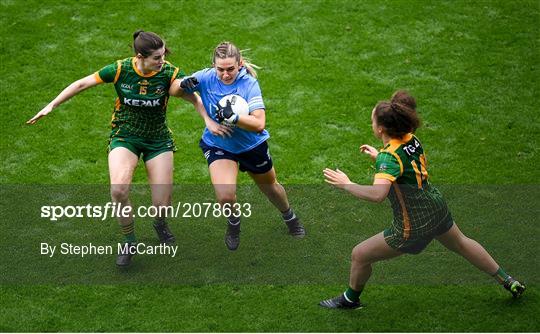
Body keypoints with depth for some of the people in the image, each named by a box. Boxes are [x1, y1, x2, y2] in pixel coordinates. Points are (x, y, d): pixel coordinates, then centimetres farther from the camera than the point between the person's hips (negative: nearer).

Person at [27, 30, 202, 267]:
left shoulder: (169, 73, -18)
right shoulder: (120, 70, -17)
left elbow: (196, 99, -13)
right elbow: (82, 84, -6)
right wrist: (51, 106, -5)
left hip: (158, 140, 0)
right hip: (124, 136, 0)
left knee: (162, 204, -8)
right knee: (119, 189, -26)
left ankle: (160, 224, 32)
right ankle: (129, 241, -1)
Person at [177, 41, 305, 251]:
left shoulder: (249, 83, -25)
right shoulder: (206, 78, -20)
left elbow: (259, 124, -32)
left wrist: (233, 117, -47)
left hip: (252, 145, 0)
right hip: (218, 145, 0)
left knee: (270, 187, 23)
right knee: (225, 196, -23)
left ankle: (289, 217, 57)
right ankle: (233, 224, 14)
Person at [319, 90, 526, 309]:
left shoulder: (389, 157, -29)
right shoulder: (412, 139, -6)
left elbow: (378, 194, -46)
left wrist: (346, 184, -35)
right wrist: (377, 156, 10)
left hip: (413, 228, -8)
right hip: (436, 207, 8)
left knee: (359, 255, 7)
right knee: (461, 244, 34)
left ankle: (351, 299, 31)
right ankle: (507, 281, 46)